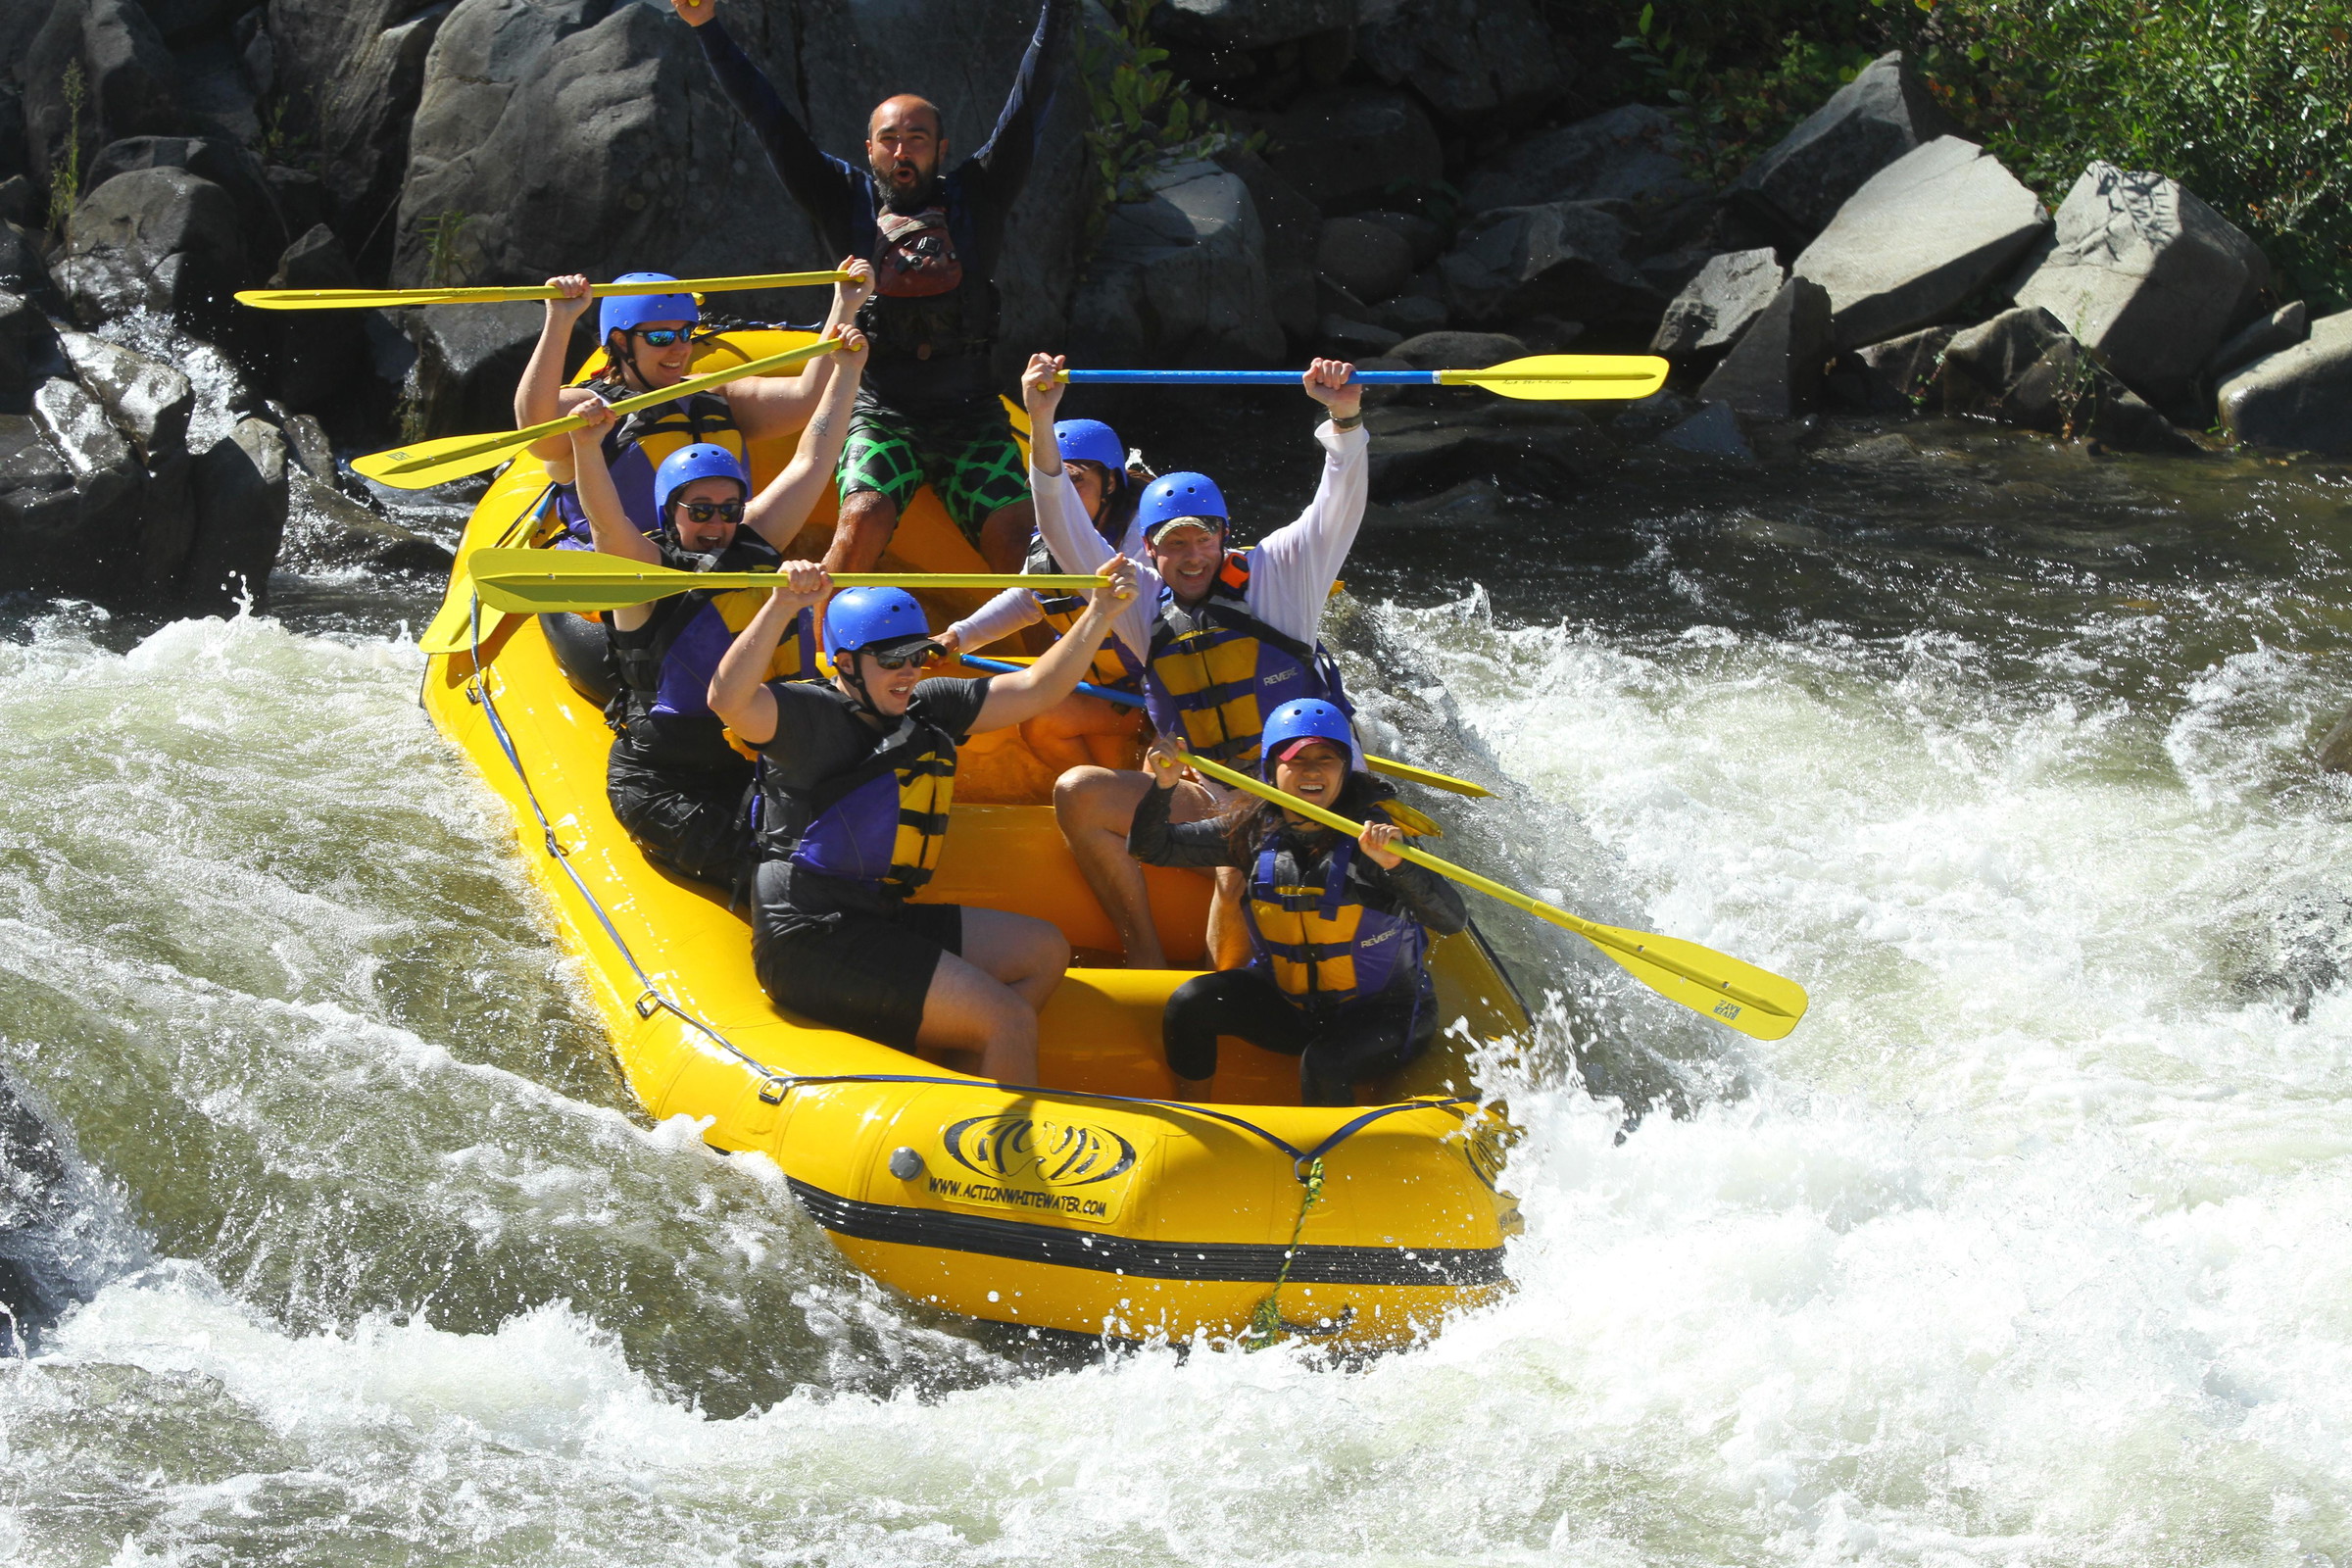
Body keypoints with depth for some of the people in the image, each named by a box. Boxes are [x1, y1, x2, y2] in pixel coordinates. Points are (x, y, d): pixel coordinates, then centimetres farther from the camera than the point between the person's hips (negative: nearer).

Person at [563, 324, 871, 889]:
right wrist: (587, 446, -45)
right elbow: (605, 518, -26)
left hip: (758, 764, 5)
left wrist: (845, 371, 16)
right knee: (749, 862, -21)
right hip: (662, 778, -5)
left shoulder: (752, 547, 11)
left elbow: (811, 464, 15)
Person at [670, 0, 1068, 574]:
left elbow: (1026, 102, 6)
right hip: (881, 412, -1)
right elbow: (769, 120, 6)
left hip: (971, 414, 1)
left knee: (1016, 539, -17)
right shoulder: (850, 200, 8)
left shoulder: (973, 197, 9)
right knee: (865, 516, -27)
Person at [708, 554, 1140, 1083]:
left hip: (885, 921, 10)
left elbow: (1036, 688, 16)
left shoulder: (927, 708, 14)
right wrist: (782, 606, -42)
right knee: (1011, 1023, -15)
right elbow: (729, 700, -31)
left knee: (1043, 952, 15)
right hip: (812, 939, -10)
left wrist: (1101, 611, 7)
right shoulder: (812, 716, -11)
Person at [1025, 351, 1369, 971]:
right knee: (1077, 793, -15)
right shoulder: (1145, 604, 10)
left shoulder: (1272, 575, 1)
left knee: (1241, 871, -36)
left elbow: (1339, 509, -10)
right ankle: (1146, 960, -12)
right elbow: (1066, 534, 3)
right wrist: (1042, 426, -7)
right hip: (1208, 797, 5)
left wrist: (1345, 418, -27)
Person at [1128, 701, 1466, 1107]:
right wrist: (1162, 787, -19)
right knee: (1189, 1005, -14)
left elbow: (1454, 920, -30)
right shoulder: (1255, 830, -6)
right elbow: (1152, 848, 0)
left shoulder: (1374, 834, -20)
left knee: (1321, 1065, -32)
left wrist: (1397, 864, -46)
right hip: (1290, 1004, 5)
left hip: (1384, 1013, -5)